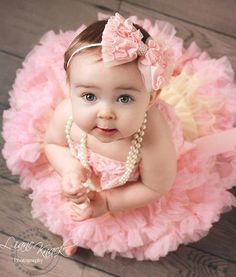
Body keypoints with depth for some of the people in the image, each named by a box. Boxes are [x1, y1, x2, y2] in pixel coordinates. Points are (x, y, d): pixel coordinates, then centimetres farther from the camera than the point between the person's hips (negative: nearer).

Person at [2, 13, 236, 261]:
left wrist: (107, 202, -21)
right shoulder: (65, 113, -36)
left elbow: (156, 189, -24)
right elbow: (52, 143, -10)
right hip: (86, 173, 2)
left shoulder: (153, 142, -46)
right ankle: (76, 230, 54)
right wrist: (70, 169, -30)